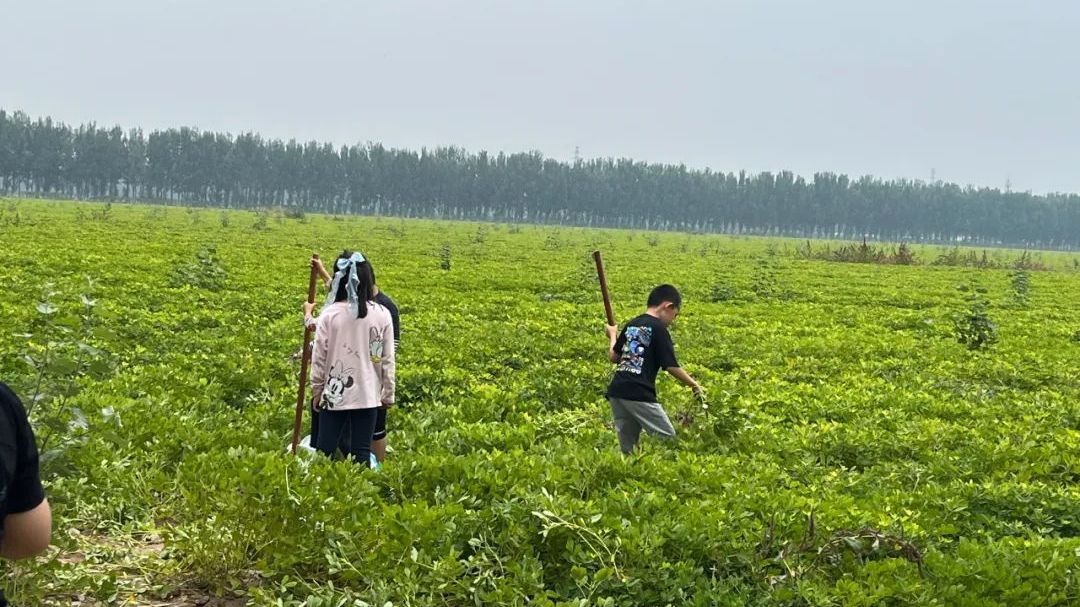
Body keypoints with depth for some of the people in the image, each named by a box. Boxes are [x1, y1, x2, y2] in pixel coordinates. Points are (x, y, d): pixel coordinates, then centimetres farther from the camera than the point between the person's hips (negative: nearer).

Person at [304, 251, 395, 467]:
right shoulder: (382, 315, -5)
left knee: (325, 452, 7)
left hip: (335, 394, -1)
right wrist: (388, 393, 12)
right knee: (361, 454, 5)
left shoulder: (329, 314, -8)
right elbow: (388, 360, 1)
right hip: (368, 395, 1)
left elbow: (319, 358, -3)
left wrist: (316, 391, 10)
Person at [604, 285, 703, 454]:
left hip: (616, 391, 8)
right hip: (639, 394, -8)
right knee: (668, 440, -2)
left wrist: (613, 335, 38)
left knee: (627, 447, 12)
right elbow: (671, 366, -6)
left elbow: (613, 357, 20)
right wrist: (694, 385, 6)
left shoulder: (631, 325, 15)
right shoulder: (658, 328, -4)